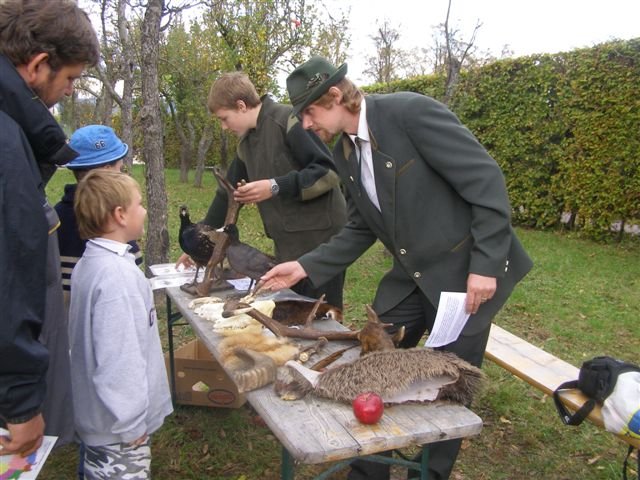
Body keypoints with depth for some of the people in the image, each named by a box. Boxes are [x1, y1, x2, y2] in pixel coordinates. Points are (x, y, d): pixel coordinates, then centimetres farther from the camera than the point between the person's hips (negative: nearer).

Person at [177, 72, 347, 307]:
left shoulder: (289, 122, -12)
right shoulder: (246, 143, 15)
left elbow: (329, 172, -17)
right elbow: (227, 194, 23)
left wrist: (275, 187, -22)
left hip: (319, 240, -8)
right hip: (287, 248, 8)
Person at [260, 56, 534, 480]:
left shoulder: (410, 111, -19)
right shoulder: (344, 153, 5)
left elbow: (486, 180, -19)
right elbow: (361, 229, 11)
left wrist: (485, 265, -21)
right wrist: (306, 267, 3)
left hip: (467, 273, -7)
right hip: (410, 277, 7)